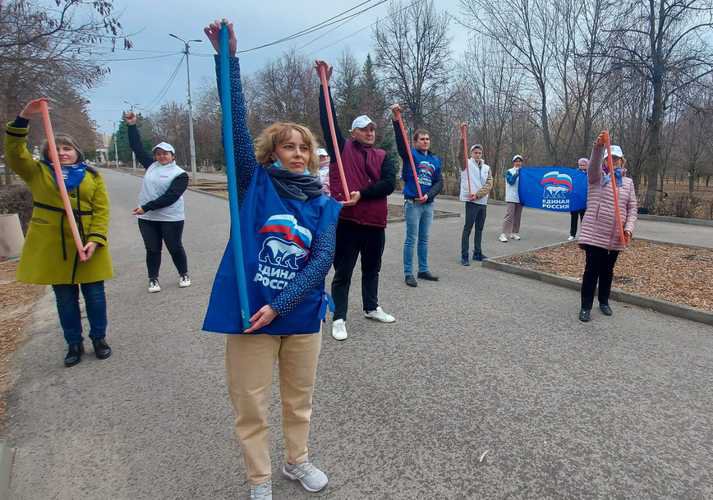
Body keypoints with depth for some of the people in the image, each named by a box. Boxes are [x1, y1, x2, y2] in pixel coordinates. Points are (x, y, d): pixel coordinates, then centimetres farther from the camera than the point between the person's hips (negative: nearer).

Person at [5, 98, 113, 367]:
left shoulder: (92, 176, 4)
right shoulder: (37, 172, 7)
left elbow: (101, 210, -2)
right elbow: (14, 153, -9)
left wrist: (95, 240, -14)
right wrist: (23, 118, -19)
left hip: (87, 244, 0)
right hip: (52, 246, 1)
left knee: (94, 294, 7)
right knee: (65, 298, 9)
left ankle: (99, 338, 25)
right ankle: (74, 344, 23)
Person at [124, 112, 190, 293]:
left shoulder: (180, 174, -9)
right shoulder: (151, 165, 7)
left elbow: (170, 197, -19)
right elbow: (137, 147, 15)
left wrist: (146, 207, -21)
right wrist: (132, 125, 9)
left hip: (171, 218, -4)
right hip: (147, 218, 4)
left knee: (175, 248, 7)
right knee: (152, 250, 9)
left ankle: (184, 275, 26)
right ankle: (153, 279, 21)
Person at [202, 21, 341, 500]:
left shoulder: (325, 204, 1)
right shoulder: (255, 183, -3)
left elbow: (323, 259, -9)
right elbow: (237, 124, -13)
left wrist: (278, 305, -18)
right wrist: (228, 58, -20)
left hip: (301, 314, 3)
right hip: (250, 312, -2)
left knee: (300, 397, 20)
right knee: (251, 405, 11)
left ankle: (297, 460, 45)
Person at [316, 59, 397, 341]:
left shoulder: (383, 157, 9)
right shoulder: (341, 149, 3)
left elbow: (389, 184, -6)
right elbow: (328, 118, -5)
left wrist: (361, 194, -17)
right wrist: (325, 83, -10)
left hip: (375, 222, 4)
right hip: (346, 221, -4)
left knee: (372, 269, 18)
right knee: (343, 272, 3)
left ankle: (371, 308, 37)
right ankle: (339, 319, 13)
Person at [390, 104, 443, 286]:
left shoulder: (435, 160, 10)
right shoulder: (410, 154, -3)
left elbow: (439, 182, 6)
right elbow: (400, 140, -20)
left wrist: (428, 195, -12)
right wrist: (396, 118, -34)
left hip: (428, 204, 5)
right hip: (412, 203, -5)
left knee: (424, 239, 14)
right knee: (411, 239, -1)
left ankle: (423, 270, 26)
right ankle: (408, 274, 7)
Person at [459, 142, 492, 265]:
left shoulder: (486, 168, 12)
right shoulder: (467, 164, 0)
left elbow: (489, 184, 2)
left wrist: (477, 195, -11)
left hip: (483, 202, 5)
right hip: (471, 201, -5)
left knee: (479, 228, 12)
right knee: (468, 228, -4)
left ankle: (477, 253, 22)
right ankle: (464, 255, 0)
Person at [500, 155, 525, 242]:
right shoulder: (509, 172, 0)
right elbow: (511, 181, -15)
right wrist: (517, 173, -17)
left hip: (520, 198, 5)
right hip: (512, 198, -5)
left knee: (517, 217, 7)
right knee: (509, 216, -12)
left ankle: (514, 233, 16)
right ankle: (503, 234, -14)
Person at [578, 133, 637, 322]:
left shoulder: (628, 182, 10)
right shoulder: (597, 177, 0)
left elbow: (632, 208, 8)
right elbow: (593, 165, -24)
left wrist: (629, 228, -7)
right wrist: (598, 147, -43)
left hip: (615, 237, 4)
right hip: (594, 233, -4)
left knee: (608, 270, 15)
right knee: (592, 270, -3)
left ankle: (604, 302, 32)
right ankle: (586, 306, 7)